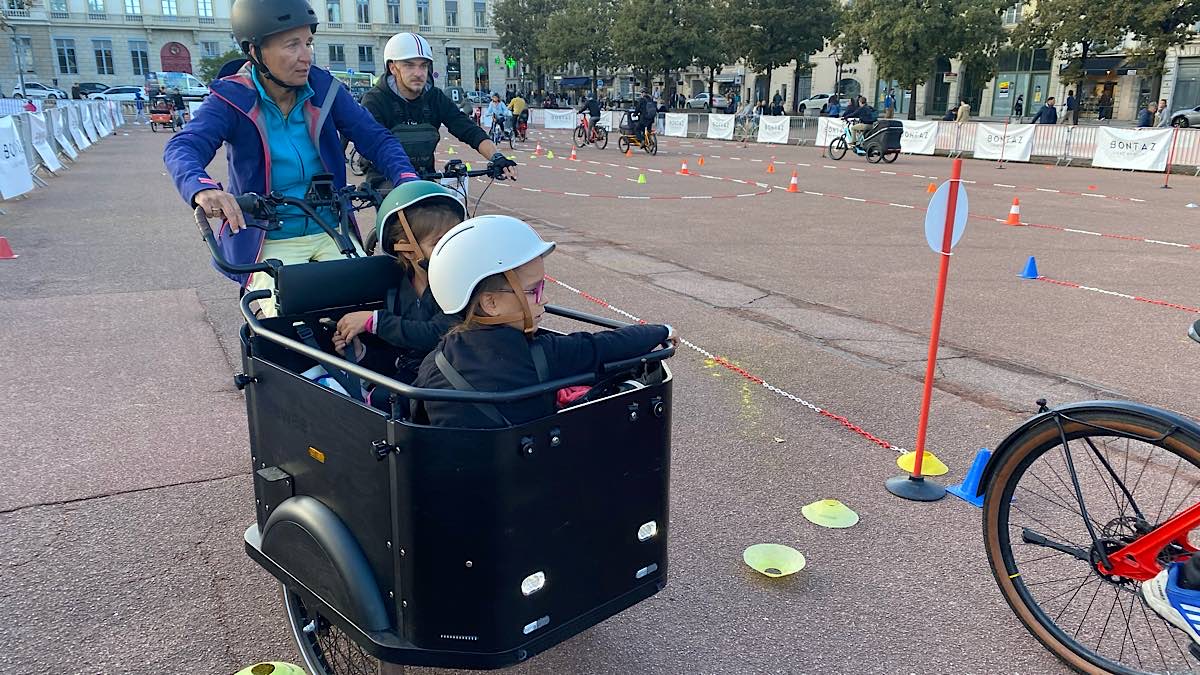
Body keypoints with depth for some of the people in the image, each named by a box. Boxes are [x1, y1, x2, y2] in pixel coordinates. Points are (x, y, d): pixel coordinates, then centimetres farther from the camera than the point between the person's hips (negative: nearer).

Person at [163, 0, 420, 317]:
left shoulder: (323, 89, -2)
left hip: (331, 233, 3)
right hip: (268, 242, -3)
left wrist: (408, 180, -26)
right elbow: (182, 148, -23)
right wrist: (203, 188, -47)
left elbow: (374, 137, -6)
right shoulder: (233, 99, -11)